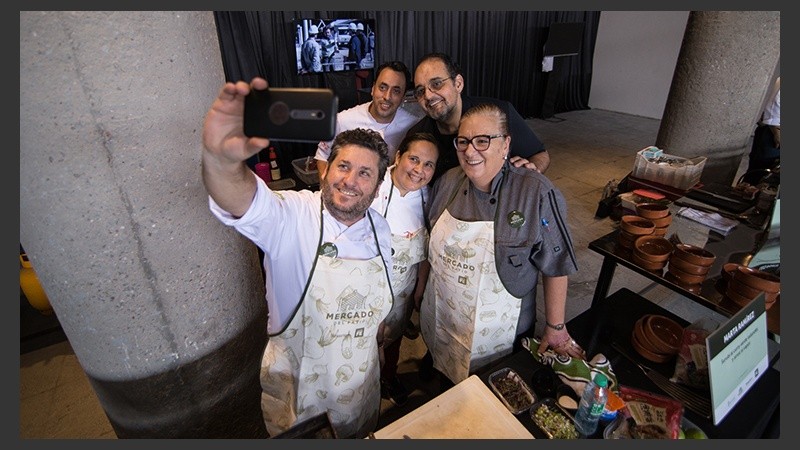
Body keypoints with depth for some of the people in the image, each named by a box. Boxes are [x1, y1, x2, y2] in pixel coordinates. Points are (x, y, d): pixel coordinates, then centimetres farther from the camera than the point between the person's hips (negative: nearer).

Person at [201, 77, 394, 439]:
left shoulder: (381, 229, -9)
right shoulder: (290, 216, -24)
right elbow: (240, 201, -46)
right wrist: (220, 158, -65)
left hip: (360, 381, 4)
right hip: (295, 384, -3)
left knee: (361, 434, 30)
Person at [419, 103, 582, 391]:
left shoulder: (536, 193, -21)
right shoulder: (447, 183, -7)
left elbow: (555, 267, -14)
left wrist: (556, 328, -7)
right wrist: (422, 298, 10)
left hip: (498, 338, -4)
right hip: (440, 324, 4)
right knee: (445, 398, 29)